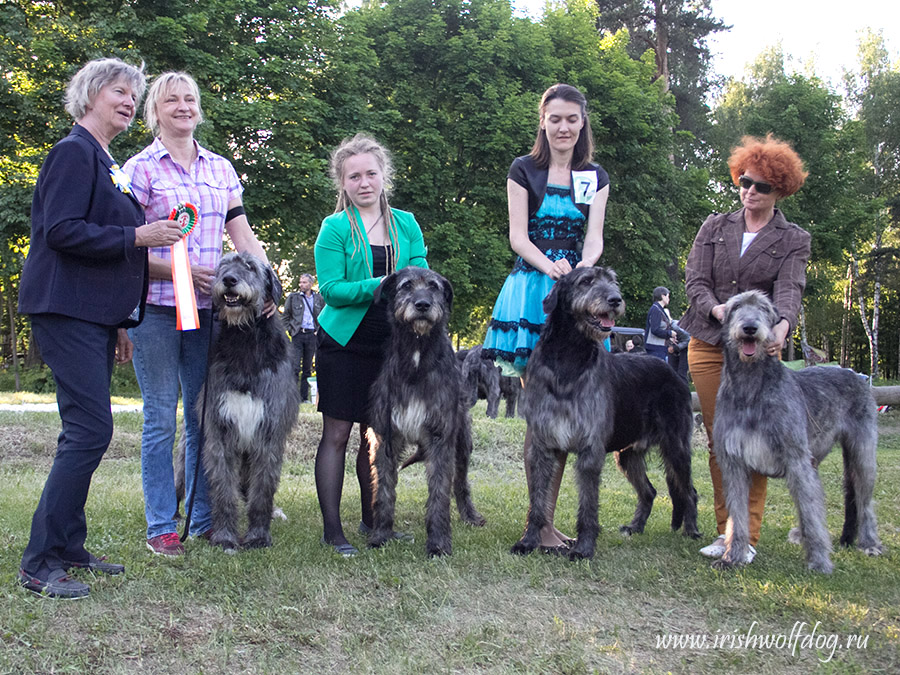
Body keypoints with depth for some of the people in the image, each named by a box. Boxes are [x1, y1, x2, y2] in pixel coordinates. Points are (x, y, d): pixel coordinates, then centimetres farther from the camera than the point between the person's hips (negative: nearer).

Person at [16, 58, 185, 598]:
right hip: (68, 311, -10)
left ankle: (68, 548, 19)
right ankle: (40, 563, -8)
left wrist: (118, 324, 22)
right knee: (91, 430, -14)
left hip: (94, 317, 10)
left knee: (85, 432, 11)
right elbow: (61, 230, -18)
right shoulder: (74, 152, -8)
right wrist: (137, 236, -17)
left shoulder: (105, 162, 22)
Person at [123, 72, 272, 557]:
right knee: (161, 417, -1)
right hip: (156, 307, -4)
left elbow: (243, 234, 11)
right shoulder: (140, 168, 0)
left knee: (204, 415, 7)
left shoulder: (221, 168, 14)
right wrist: (183, 271, -15)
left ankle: (204, 519, 16)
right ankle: (160, 527, 7)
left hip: (209, 308, 4)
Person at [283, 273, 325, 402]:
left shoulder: (319, 299, 10)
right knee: (295, 366, -8)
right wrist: (290, 329, -1)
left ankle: (304, 396, 10)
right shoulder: (293, 297, 6)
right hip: (298, 334, -2)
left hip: (311, 335, 2)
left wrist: (318, 329, 6)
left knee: (308, 367, 6)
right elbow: (285, 315, 9)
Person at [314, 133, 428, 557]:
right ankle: (332, 529, 5)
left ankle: (371, 520, 25)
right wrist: (379, 286, -24)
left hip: (389, 345, 4)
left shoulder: (406, 224, 8)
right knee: (337, 433, -2)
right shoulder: (335, 228, -4)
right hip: (344, 344, -4)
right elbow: (330, 288, -11)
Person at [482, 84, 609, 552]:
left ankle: (545, 518, 8)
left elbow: (594, 238, 5)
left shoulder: (595, 178, 15)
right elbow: (518, 237, -1)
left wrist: (581, 268, -18)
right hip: (531, 288, -3)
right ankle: (540, 524, -2)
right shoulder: (524, 171, 6)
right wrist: (549, 266, -20)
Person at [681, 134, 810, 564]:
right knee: (718, 441, 4)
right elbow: (695, 278, 4)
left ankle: (747, 537, -1)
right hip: (707, 346, 2)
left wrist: (782, 323, -32)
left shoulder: (793, 241, 7)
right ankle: (725, 531, 11)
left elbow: (789, 289, -9)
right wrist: (715, 308, -19)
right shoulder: (715, 227, 14)